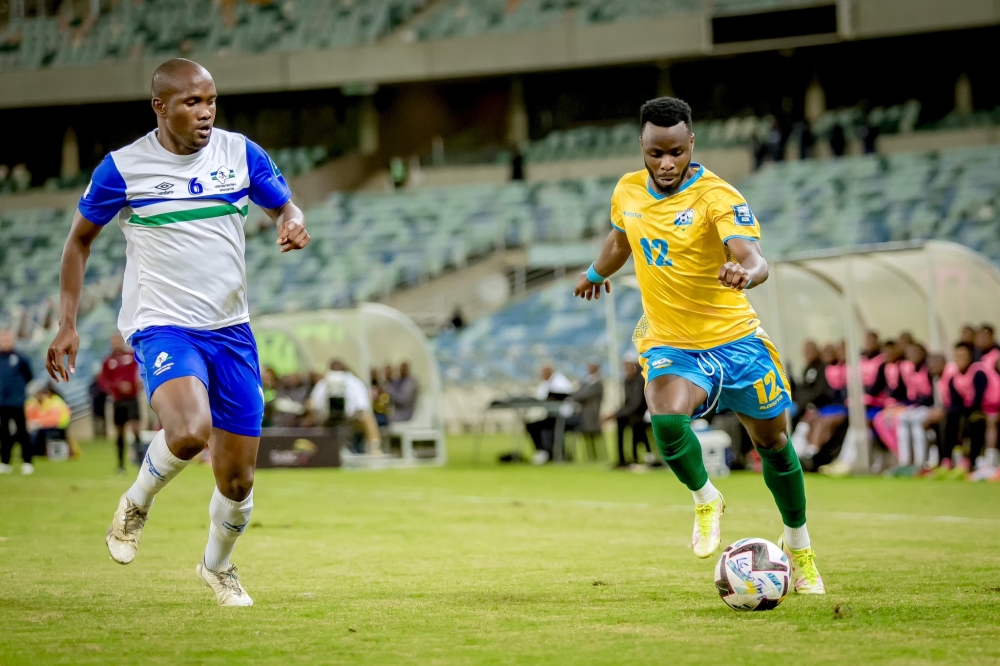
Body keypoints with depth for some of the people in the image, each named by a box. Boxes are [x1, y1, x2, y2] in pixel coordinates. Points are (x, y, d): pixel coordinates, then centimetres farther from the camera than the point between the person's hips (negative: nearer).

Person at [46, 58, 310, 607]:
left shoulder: (240, 153, 2)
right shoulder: (123, 168, -5)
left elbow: (284, 206, 16)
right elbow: (79, 239, 7)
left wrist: (293, 223, -10)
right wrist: (67, 326, 2)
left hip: (231, 330, 4)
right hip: (163, 328, -4)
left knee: (237, 481, 6)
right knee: (190, 432, -33)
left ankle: (217, 565, 36)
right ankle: (137, 503, -1)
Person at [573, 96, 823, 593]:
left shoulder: (717, 196, -17)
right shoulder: (627, 192, -1)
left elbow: (754, 259, -32)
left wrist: (745, 273, -56)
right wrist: (596, 272, 42)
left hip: (733, 337, -2)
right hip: (668, 343, 2)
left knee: (772, 441, 9)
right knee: (666, 419, -28)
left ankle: (799, 547, 33)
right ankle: (705, 502, 2)